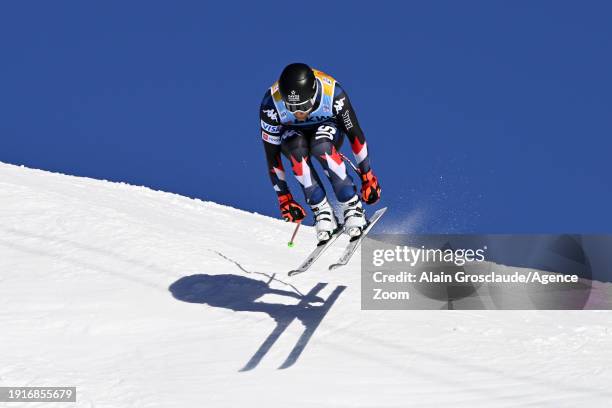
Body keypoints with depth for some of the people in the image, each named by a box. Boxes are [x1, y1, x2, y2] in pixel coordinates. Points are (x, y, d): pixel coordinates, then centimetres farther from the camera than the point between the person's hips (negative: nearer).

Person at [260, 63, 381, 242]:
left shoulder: (333, 93, -34)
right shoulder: (271, 105, -33)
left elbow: (355, 135, -20)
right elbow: (272, 155, -23)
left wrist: (367, 176, -16)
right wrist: (284, 197, -20)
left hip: (327, 128, 0)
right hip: (293, 134, 1)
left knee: (321, 147, -35)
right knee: (297, 149, -35)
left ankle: (353, 208, -24)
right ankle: (322, 212, -26)